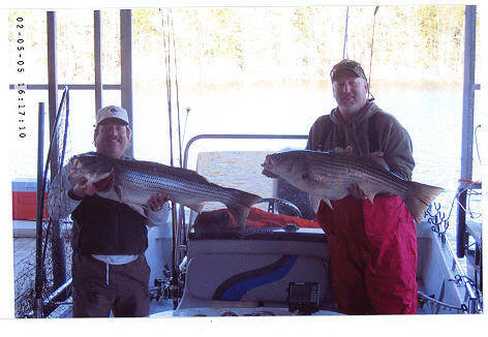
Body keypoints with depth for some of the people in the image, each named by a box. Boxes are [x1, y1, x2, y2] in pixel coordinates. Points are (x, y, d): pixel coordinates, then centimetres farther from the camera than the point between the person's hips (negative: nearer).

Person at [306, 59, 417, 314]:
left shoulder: (387, 125, -4)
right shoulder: (322, 127, 11)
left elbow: (403, 174, -11)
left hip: (386, 228, -4)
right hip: (341, 230, 5)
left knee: (394, 302, -2)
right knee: (348, 302, 14)